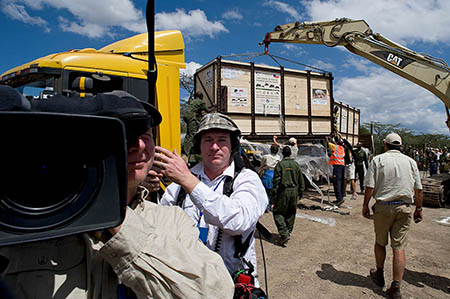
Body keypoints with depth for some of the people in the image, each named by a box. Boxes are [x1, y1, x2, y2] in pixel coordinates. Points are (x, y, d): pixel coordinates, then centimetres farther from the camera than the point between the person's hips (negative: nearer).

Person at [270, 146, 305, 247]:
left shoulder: (280, 164, -8)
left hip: (283, 191, -4)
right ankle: (288, 232, 28)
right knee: (291, 213, 17)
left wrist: (273, 200, -7)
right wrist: (300, 192, 22)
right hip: (294, 191, 5)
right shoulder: (296, 164, 5)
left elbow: (276, 182, -11)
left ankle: (284, 233, -9)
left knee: (278, 212, 4)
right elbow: (301, 181, 10)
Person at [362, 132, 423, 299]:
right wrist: (419, 209, 17)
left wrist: (365, 205, 2)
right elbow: (418, 189, 7)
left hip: (383, 207, -2)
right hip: (404, 207, 2)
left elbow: (370, 187, -8)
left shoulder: (378, 160, -3)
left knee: (380, 243, 16)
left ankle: (379, 275, 33)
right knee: (399, 247, 4)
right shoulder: (410, 161, 6)